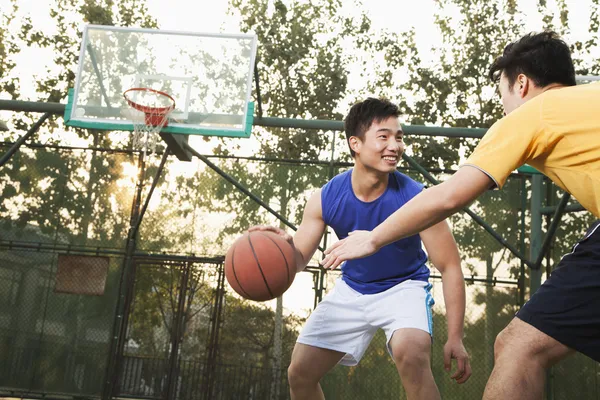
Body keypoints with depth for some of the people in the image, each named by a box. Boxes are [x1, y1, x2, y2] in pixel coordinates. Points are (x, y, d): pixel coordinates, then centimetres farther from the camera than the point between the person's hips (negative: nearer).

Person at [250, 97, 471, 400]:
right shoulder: (325, 199, -19)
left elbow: (450, 267, -17)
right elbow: (299, 260, -9)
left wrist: (455, 338, -21)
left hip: (404, 286, -3)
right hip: (352, 290, 4)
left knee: (411, 354, -35)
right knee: (300, 373, 5)